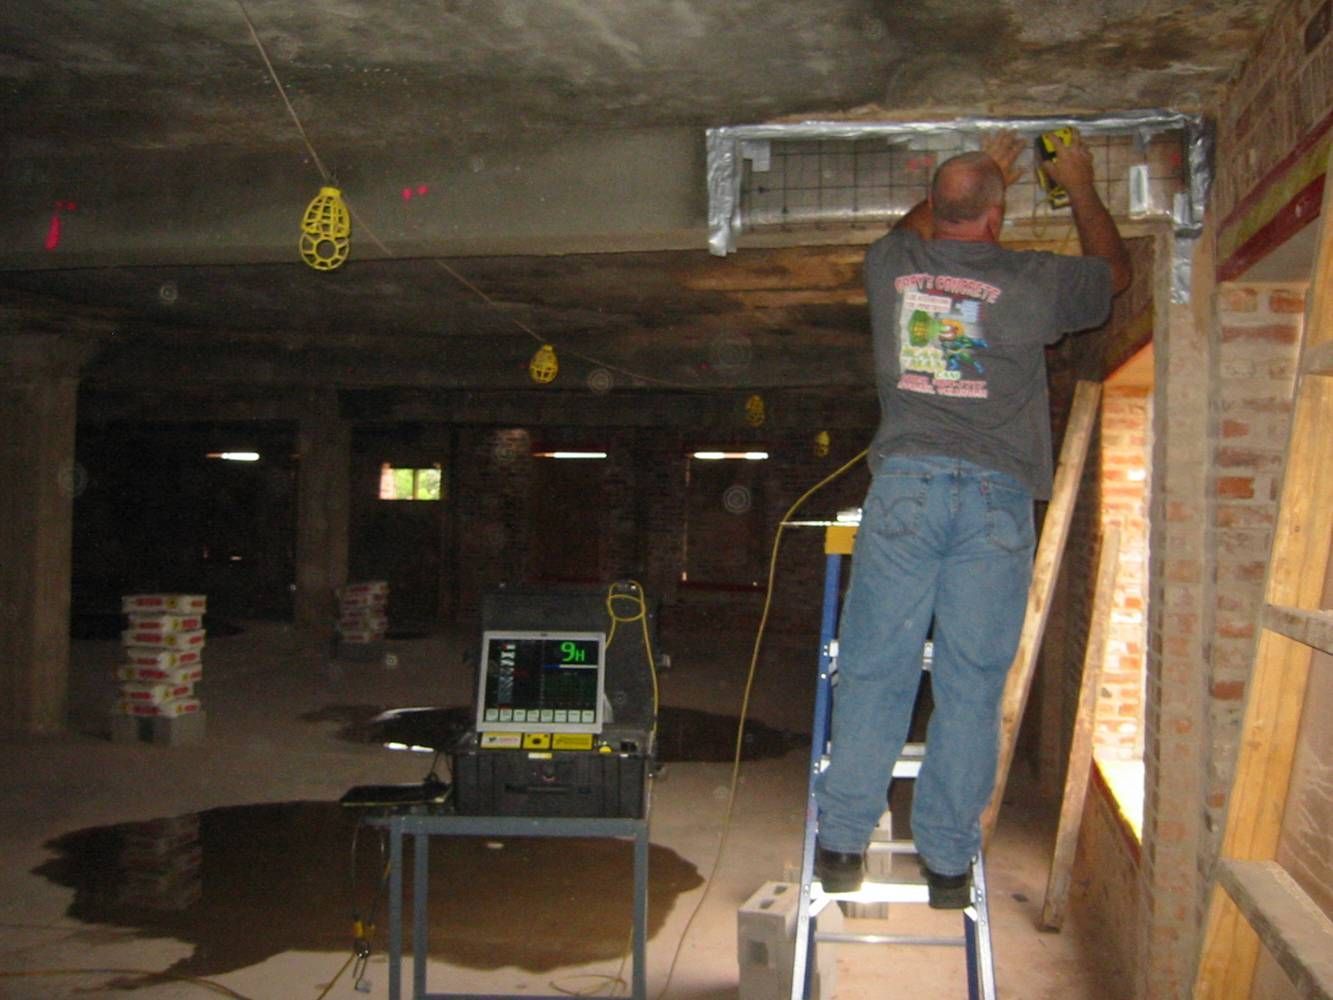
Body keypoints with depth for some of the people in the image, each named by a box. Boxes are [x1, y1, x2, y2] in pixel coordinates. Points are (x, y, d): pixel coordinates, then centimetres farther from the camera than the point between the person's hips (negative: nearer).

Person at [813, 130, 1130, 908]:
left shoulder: (891, 268, 9)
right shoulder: (1033, 282, 3)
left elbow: (917, 227, 36)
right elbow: (1114, 271, 25)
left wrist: (980, 171, 48)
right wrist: (1080, 187, 39)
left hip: (905, 485, 1)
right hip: (996, 497, -1)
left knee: (874, 672, 6)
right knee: (972, 686, 4)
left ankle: (843, 843, 9)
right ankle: (949, 860, 10)